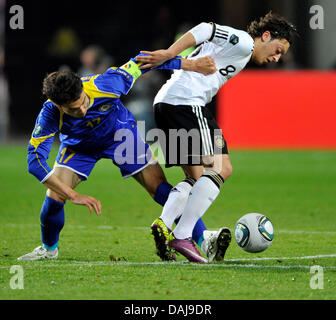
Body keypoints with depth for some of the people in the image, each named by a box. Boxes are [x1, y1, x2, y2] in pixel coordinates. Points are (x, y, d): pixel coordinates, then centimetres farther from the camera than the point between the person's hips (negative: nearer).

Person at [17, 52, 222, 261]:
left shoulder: (106, 85, -38)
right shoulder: (50, 114, -38)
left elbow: (139, 64, -21)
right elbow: (35, 162, -38)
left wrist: (191, 65, -16)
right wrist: (74, 196, -44)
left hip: (120, 134, 0)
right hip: (78, 146, 0)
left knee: (159, 188, -10)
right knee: (55, 196, -15)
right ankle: (49, 249, 14)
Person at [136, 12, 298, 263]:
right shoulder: (244, 42, 0)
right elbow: (205, 30, -13)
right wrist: (169, 54, -21)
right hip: (186, 101, -10)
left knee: (198, 177, 14)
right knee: (221, 168, -11)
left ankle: (164, 224, -6)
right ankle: (182, 236, -19)